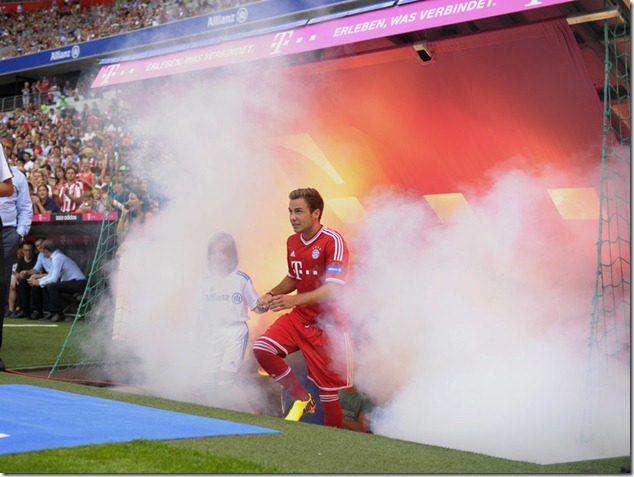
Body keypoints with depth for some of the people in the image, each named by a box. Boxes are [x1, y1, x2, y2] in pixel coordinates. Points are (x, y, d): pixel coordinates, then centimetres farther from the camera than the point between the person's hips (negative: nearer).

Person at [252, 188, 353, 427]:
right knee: (262, 349, -16)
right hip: (299, 318, 6)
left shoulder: (333, 241, -17)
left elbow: (333, 289, -26)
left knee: (329, 392, -2)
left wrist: (294, 300, -38)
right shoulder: (292, 241, 6)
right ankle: (301, 399, 1)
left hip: (328, 324, -6)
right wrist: (271, 295, 5)